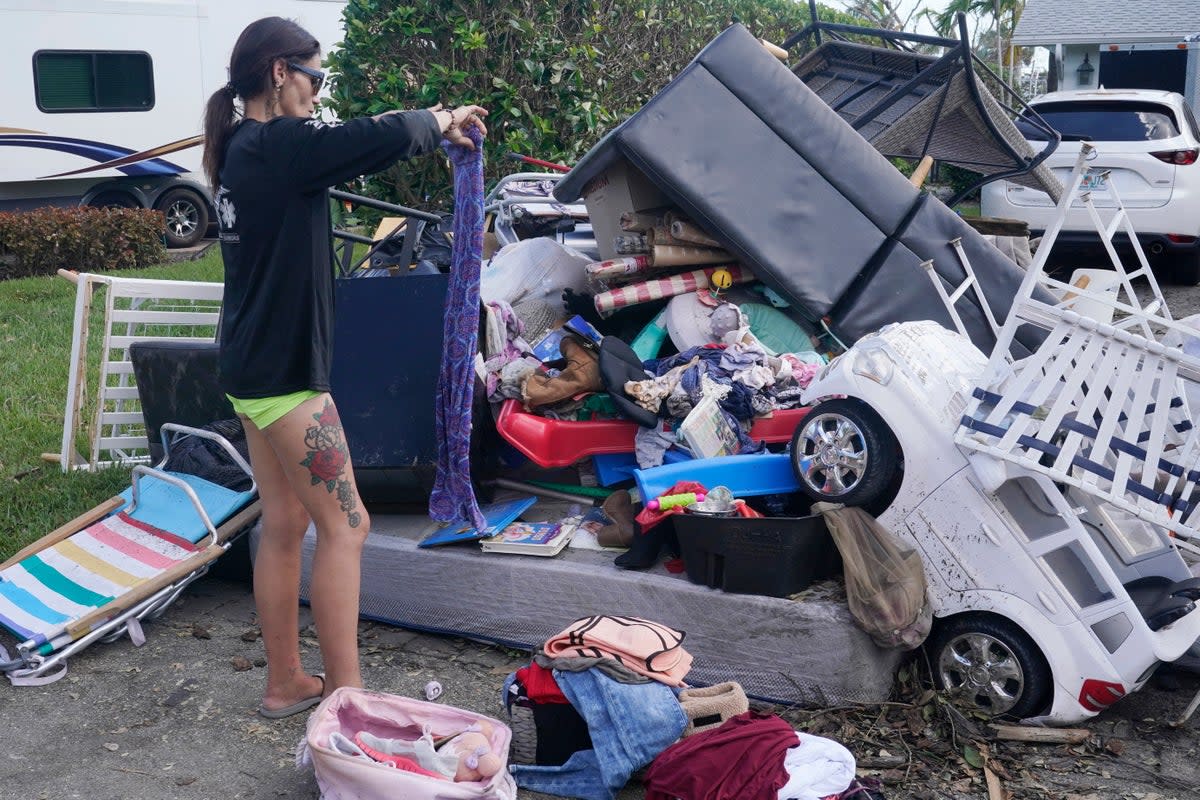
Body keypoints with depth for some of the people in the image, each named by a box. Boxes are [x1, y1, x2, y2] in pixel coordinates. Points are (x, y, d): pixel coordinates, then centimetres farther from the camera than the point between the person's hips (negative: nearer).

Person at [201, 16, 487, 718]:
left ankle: (286, 683, 24)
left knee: (285, 526, 15)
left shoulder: (244, 150, 11)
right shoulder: (280, 146, -18)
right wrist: (441, 118, -4)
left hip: (254, 366, 10)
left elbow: (348, 146, 20)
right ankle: (345, 693, 4)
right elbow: (384, 139, -25)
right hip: (286, 371, -10)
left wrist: (434, 129, 13)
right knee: (344, 525, -2)